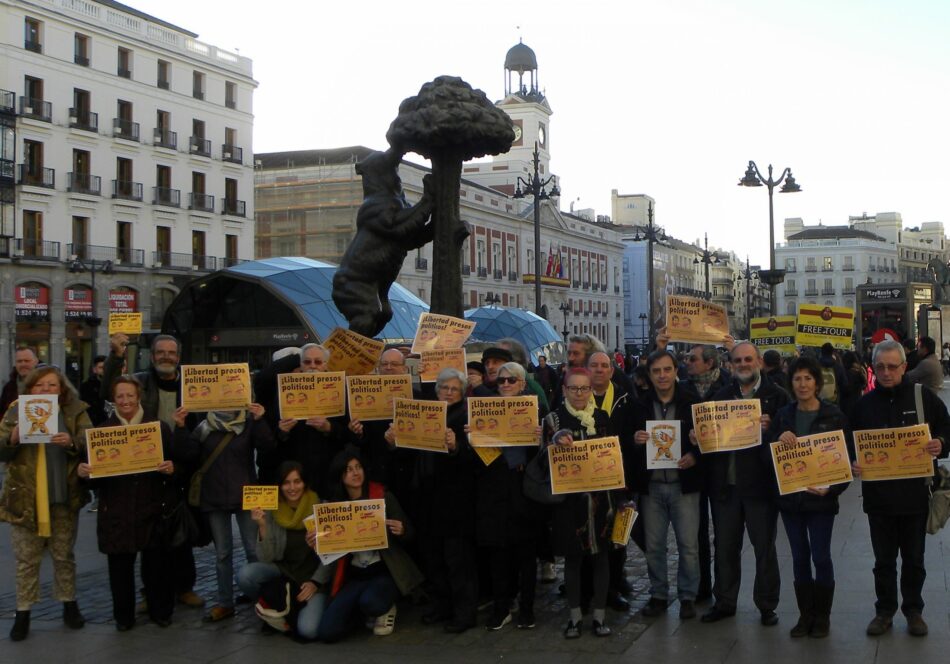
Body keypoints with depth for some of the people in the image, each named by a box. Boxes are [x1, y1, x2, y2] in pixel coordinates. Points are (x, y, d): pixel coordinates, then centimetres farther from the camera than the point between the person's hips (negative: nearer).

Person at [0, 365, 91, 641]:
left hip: (63, 498, 0)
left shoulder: (75, 412, -1)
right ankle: (23, 613, 17)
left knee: (64, 556, 14)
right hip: (25, 499, 0)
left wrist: (72, 442, -28)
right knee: (26, 560, 7)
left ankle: (69, 604, 28)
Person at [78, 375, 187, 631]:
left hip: (153, 507, 0)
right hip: (117, 509, 0)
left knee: (157, 562, 4)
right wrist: (83, 471, -15)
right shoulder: (103, 430, 6)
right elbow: (94, 466, 6)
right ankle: (123, 615, 19)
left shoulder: (159, 427, 6)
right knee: (120, 564, 4)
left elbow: (177, 459, 4)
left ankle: (161, 610, 20)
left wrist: (172, 468, -17)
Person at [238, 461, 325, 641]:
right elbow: (265, 559, -9)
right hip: (282, 571, 3)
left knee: (307, 630, -26)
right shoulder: (271, 512, -5)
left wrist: (315, 583, -14)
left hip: (312, 576, -2)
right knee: (245, 574, -26)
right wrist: (262, 527, -22)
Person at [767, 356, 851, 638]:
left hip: (820, 498, -3)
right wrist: (778, 440, -17)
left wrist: (831, 488, -16)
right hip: (789, 497, 3)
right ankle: (805, 614, 20)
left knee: (821, 557, 0)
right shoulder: (783, 415, 4)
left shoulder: (834, 416, -5)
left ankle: (822, 615, 16)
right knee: (799, 557, 10)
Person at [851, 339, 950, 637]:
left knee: (913, 558, 13)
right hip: (878, 495, 1)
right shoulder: (864, 404, 2)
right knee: (883, 559, 12)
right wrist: (854, 463, -13)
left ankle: (914, 610, 28)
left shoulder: (923, 397, -2)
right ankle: (884, 610, 25)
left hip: (915, 493, -1)